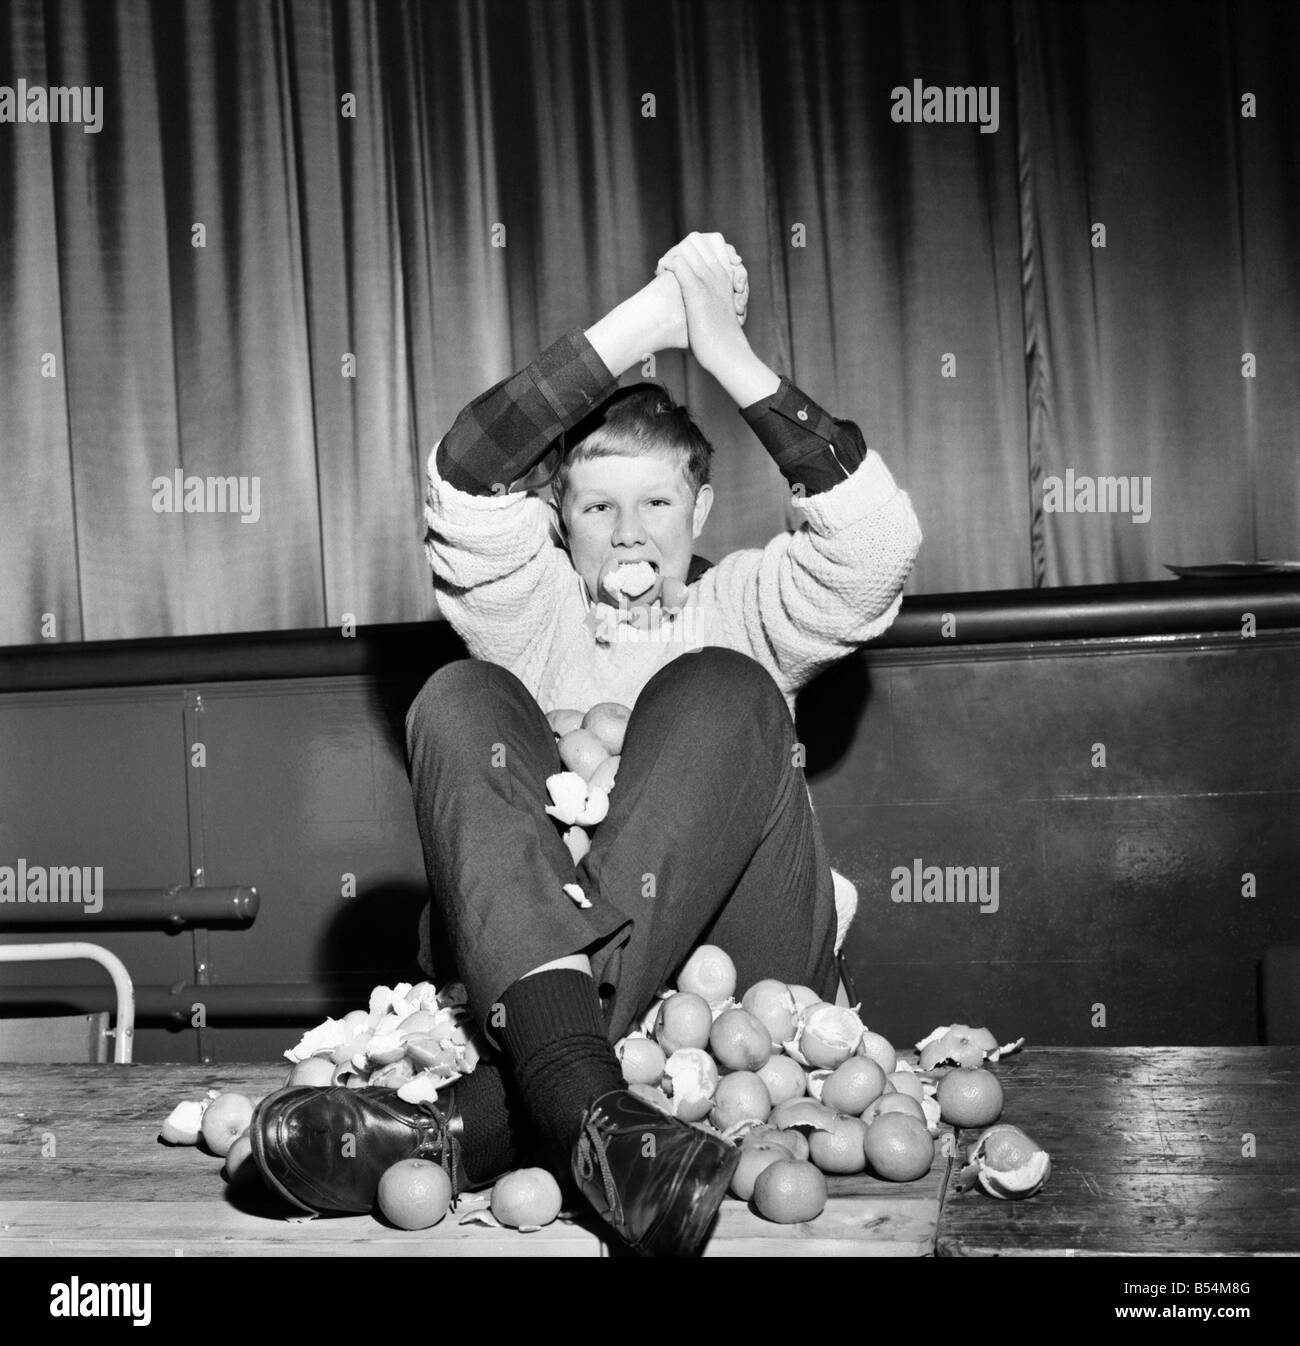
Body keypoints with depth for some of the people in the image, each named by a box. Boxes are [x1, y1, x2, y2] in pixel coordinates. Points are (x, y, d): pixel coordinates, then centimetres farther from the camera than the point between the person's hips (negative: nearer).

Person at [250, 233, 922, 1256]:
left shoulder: (741, 608, 19)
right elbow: (464, 488, -4)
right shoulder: (536, 614, 18)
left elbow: (879, 541, -3)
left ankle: (482, 1118, -39)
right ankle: (579, 1097, -44)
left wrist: (733, 358, -8)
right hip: (548, 964, 1)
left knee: (720, 693, -23)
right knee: (461, 702, -18)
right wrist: (642, 325, -10)